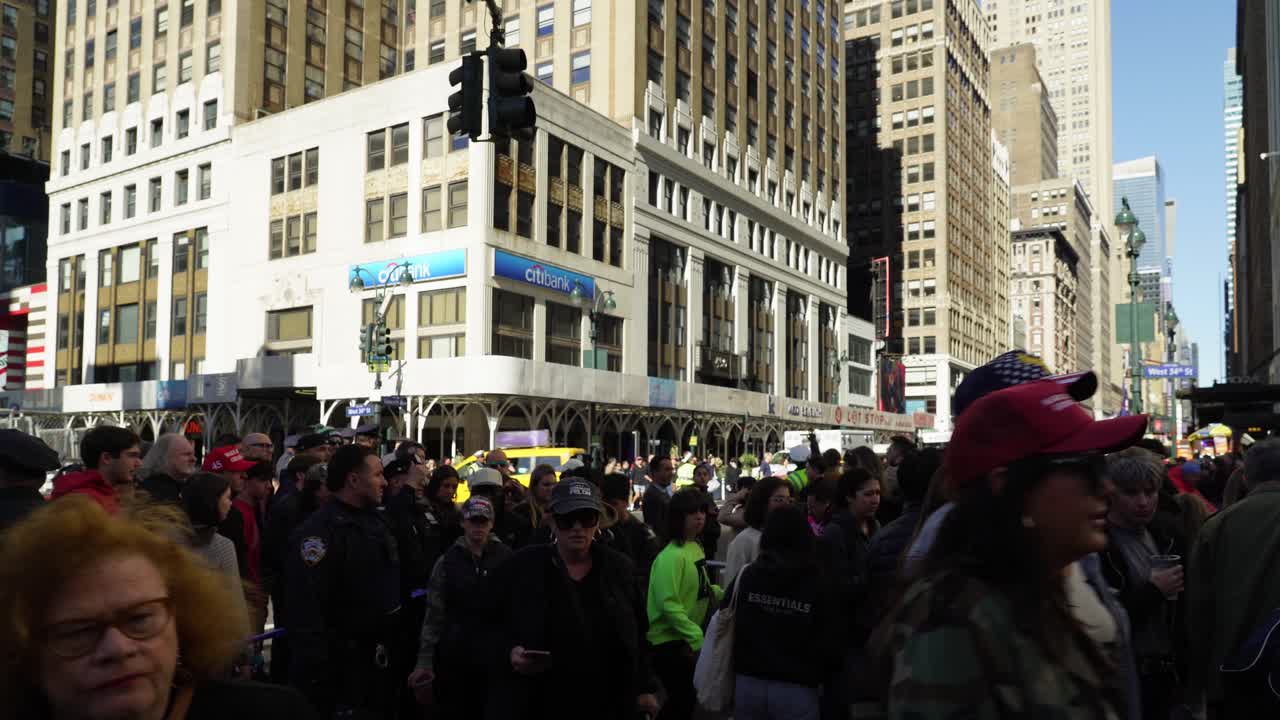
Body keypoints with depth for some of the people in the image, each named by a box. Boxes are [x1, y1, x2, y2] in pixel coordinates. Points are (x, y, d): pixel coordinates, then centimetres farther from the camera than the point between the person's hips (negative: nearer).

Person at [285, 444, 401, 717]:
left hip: (380, 657, 9)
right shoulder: (319, 530, -20)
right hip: (340, 664, -9)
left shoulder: (375, 521, 10)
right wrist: (315, 672, -26)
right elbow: (306, 606, -26)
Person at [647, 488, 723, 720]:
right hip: (667, 639, -9)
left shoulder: (696, 547, 5)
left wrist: (721, 594, 4)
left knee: (685, 697, 18)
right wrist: (697, 638, -27)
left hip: (686, 637, 9)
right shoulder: (672, 556, -23)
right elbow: (669, 604, -26)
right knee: (684, 699, 0)